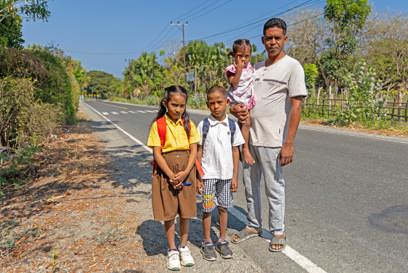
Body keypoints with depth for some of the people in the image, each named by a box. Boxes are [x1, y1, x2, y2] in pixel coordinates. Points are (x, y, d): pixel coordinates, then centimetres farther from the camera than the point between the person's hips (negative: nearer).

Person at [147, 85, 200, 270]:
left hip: (186, 171, 2)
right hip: (165, 171, -2)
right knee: (168, 213, 6)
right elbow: (157, 153, -9)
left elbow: (194, 150, -2)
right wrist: (171, 175, -17)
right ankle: (172, 250, 24)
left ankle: (184, 247, 30)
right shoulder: (158, 125, -6)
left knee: (185, 212, 10)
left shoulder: (189, 124, 1)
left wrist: (185, 173, -15)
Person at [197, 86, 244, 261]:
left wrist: (235, 176, 2)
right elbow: (199, 151, -2)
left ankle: (222, 241, 29)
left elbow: (235, 151, 3)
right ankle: (207, 242, 25)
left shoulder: (232, 125, -1)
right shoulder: (203, 125, -6)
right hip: (208, 174, -2)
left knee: (223, 208, 13)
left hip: (226, 174, 2)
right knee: (207, 209, 7)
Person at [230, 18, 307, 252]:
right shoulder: (256, 68, 13)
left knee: (274, 187, 5)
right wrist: (236, 108, -3)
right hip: (249, 137, 7)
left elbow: (296, 106, -13)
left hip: (272, 140, -7)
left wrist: (289, 143, -19)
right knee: (250, 185, 16)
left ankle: (278, 232, 24)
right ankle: (254, 225, 33)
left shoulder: (292, 66, -6)